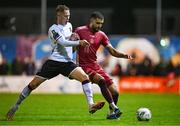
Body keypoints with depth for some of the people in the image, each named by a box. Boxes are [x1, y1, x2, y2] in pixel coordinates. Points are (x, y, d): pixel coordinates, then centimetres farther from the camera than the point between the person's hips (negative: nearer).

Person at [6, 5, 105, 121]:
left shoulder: (69, 25, 13)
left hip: (68, 62, 5)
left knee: (85, 77, -19)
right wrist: (79, 42, -33)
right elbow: (63, 42, -23)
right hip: (54, 61, -5)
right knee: (33, 84, -4)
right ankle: (15, 107, 10)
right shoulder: (53, 29, -8)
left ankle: (91, 105, -22)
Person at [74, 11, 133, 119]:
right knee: (101, 80, -33)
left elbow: (112, 51, 4)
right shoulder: (80, 31, -4)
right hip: (84, 66, -6)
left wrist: (124, 55, -13)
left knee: (115, 92, -2)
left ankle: (111, 113, 21)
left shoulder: (101, 35, 9)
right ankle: (114, 107, -29)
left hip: (95, 66, 6)